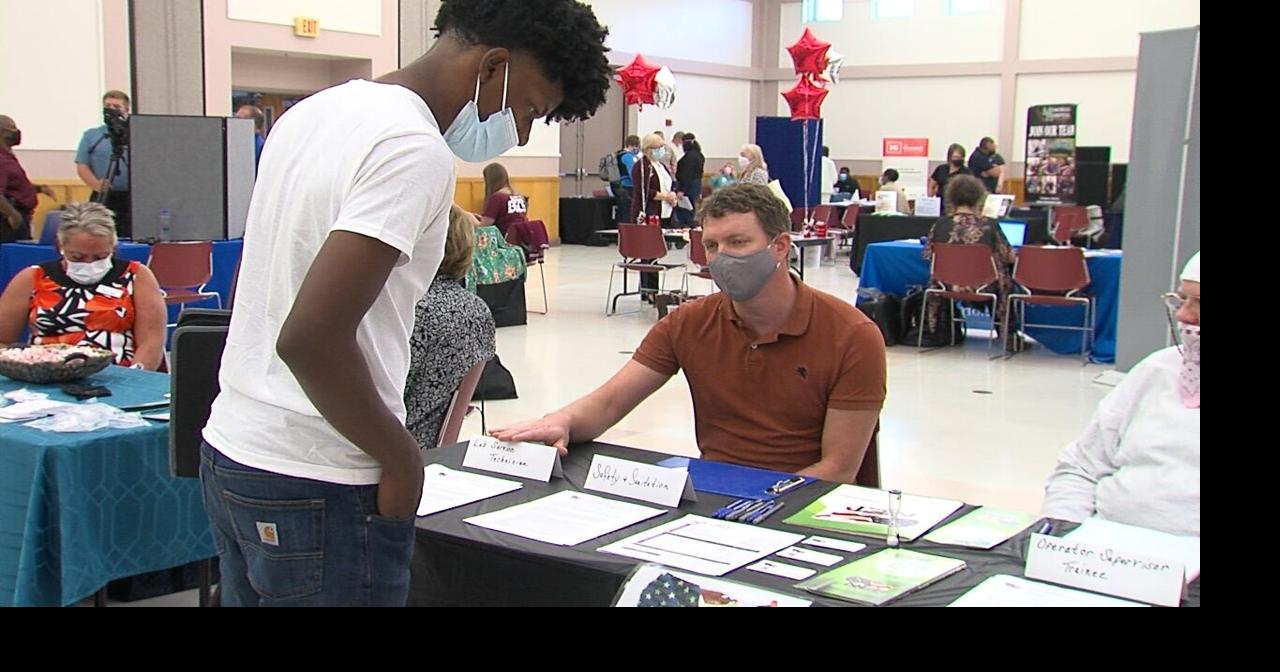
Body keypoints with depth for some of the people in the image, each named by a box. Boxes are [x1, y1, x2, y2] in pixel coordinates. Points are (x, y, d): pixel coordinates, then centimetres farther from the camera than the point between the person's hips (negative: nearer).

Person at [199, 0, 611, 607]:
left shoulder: (314, 111, 10)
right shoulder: (415, 151, -18)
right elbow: (310, 337, -26)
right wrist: (402, 458, -13)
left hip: (230, 449, 9)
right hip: (314, 489, -9)